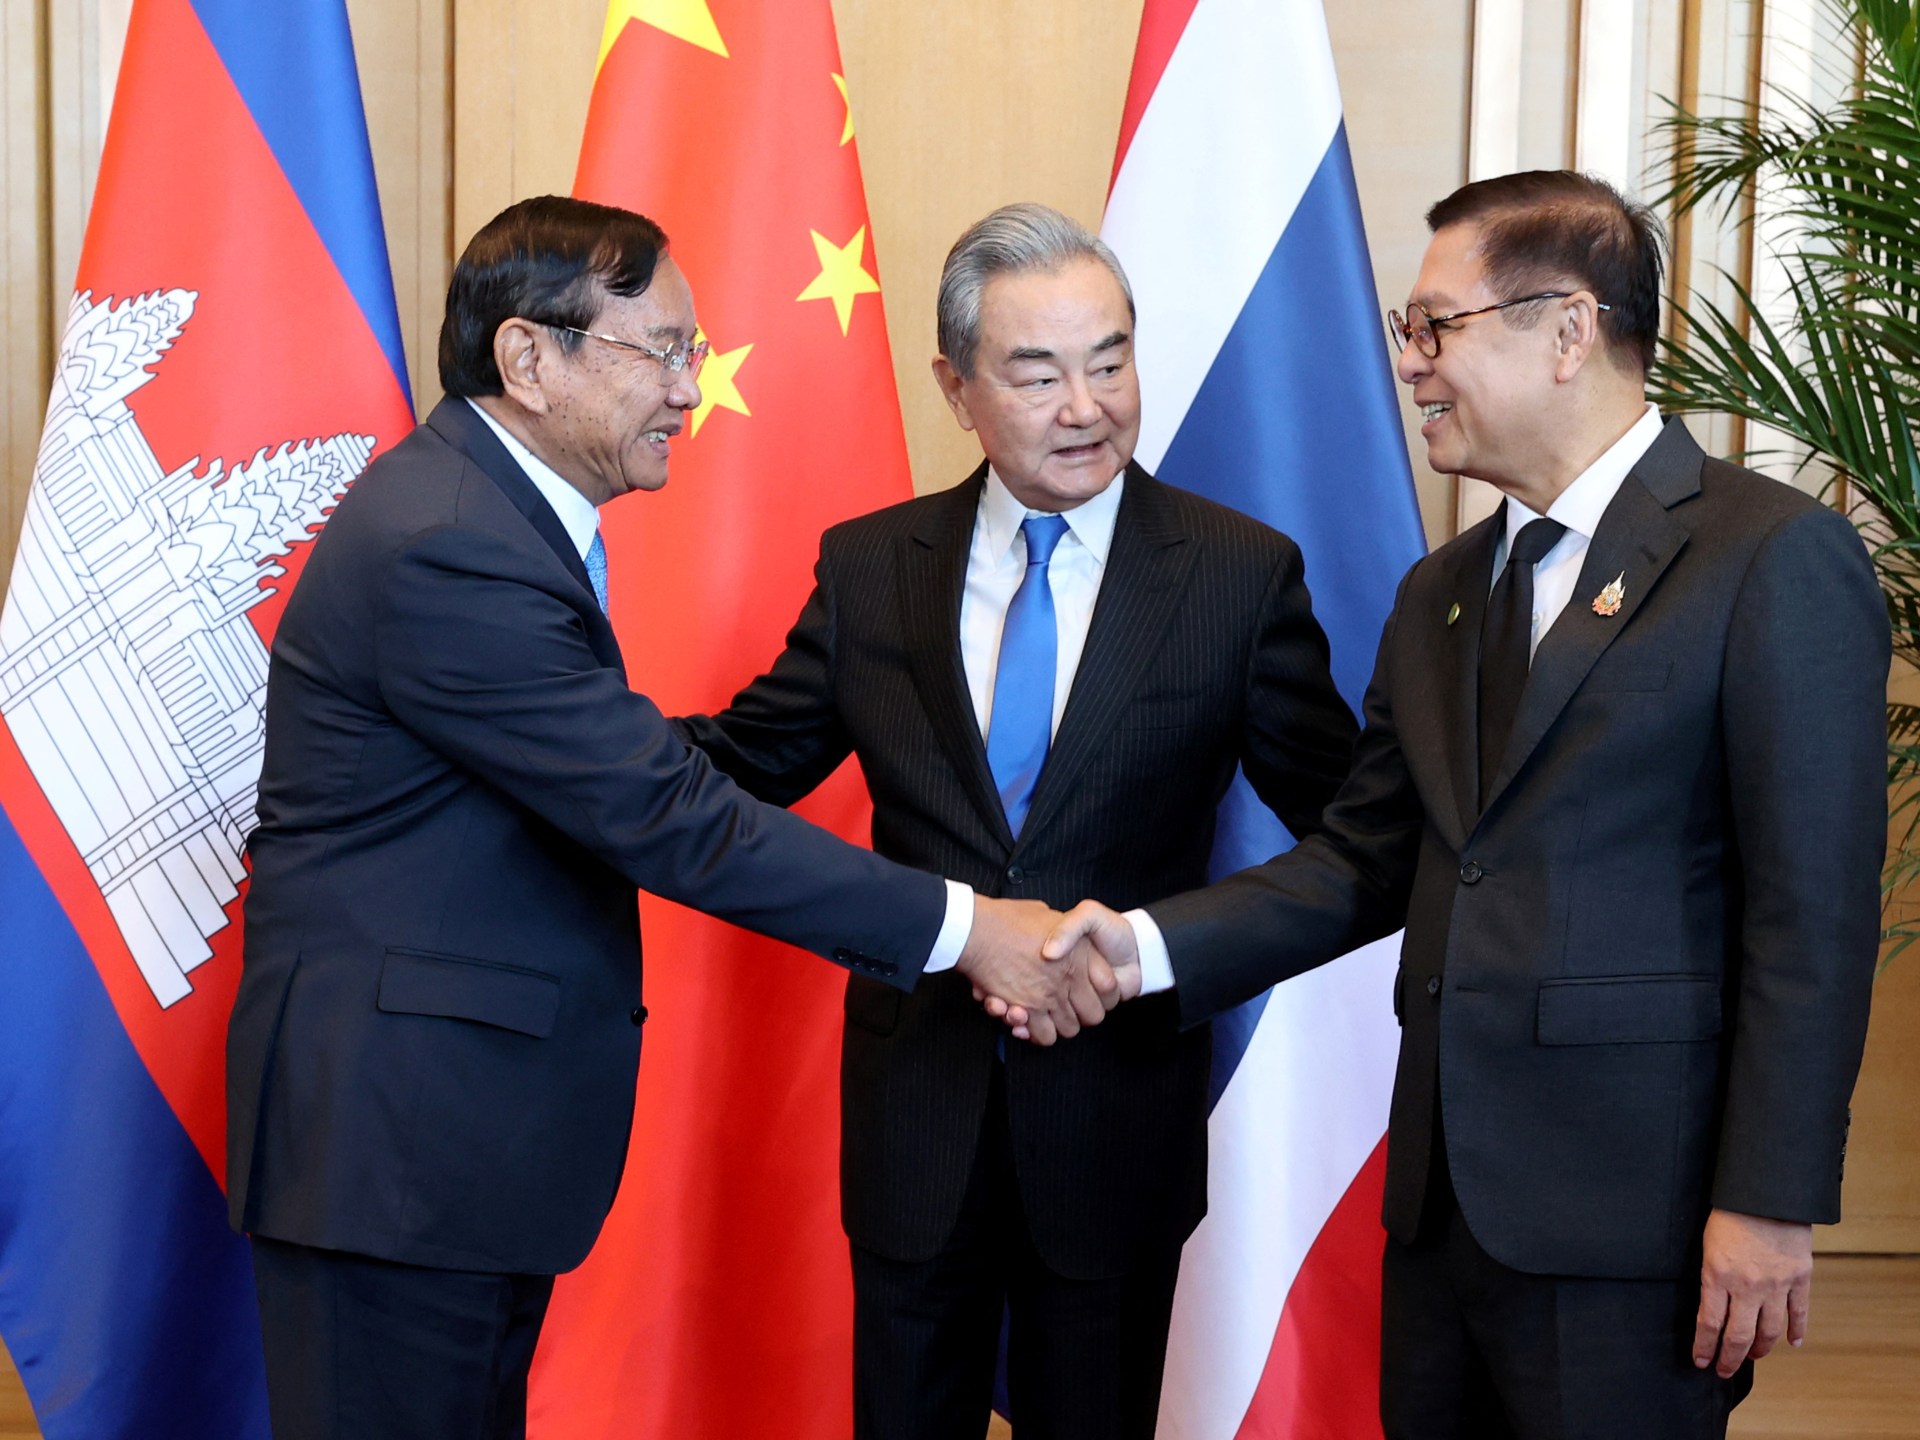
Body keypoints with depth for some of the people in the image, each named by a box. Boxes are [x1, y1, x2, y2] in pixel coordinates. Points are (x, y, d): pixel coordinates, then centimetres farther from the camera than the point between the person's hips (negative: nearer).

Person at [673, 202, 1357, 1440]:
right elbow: (744, 764, 2)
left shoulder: (1242, 574, -6)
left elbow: (1344, 817, -4)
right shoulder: (868, 568, 1)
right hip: (919, 1102, 2)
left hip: (1118, 1108, -1)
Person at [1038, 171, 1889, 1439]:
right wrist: (1146, 944, -1)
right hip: (1445, 1194, 7)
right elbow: (1367, 865, 13)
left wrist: (1771, 1202, -15)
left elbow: (1814, 913, -13)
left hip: (1627, 1223, -7)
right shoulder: (1441, 594, 16)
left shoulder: (1776, 558, -9)